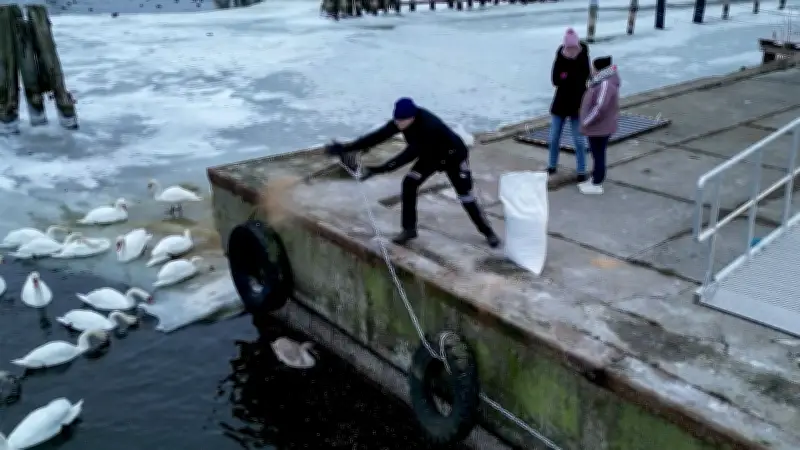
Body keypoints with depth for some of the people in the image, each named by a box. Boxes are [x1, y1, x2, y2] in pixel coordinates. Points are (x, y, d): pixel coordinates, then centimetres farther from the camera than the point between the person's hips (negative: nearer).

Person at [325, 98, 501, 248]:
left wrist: (377, 170, -55)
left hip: (454, 156, -6)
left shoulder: (428, 127, -45)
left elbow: (409, 154, -49)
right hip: (430, 155, 6)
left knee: (465, 197, -3)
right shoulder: (402, 120, -25)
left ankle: (488, 232, 19)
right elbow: (379, 135, -27)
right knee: (409, 184, -9)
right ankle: (409, 229, 4)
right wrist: (346, 148, -35)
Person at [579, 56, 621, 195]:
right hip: (597, 127, 10)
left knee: (598, 155, 1)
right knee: (596, 154, 19)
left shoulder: (605, 84, -25)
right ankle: (594, 180, 32)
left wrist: (587, 121, -20)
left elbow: (600, 107, -30)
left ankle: (597, 185, 11)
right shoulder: (601, 82, 8)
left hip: (599, 128, -10)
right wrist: (587, 121, 15)